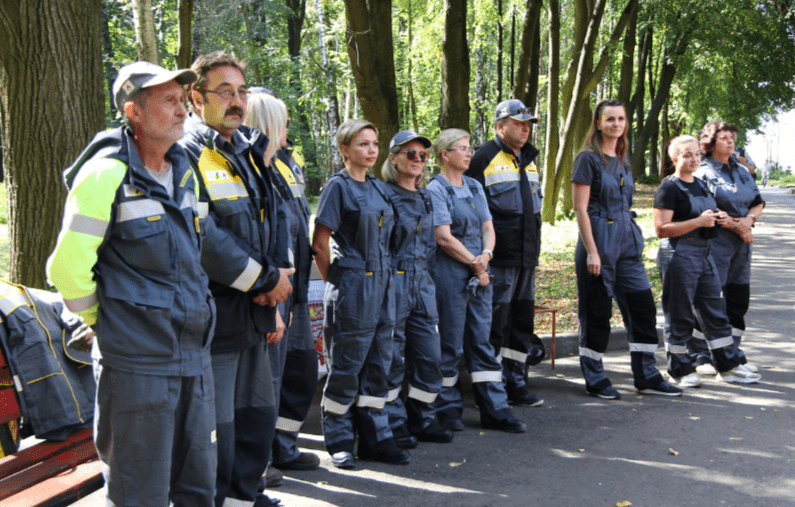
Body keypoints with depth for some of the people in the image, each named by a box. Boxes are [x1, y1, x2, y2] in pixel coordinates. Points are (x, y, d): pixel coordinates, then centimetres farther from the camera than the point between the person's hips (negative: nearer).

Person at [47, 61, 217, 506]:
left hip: (195, 356, 7)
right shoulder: (107, 174, -14)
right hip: (137, 364, -7)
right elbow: (68, 268, -14)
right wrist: (105, 323, -3)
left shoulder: (185, 173, 11)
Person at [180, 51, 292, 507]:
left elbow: (271, 225, 19)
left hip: (253, 312, 9)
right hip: (213, 315, -9)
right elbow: (203, 238, -22)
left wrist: (271, 294, 10)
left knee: (259, 414, 19)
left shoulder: (250, 153, 15)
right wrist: (264, 279, -14)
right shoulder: (187, 155, -13)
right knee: (215, 428, -3)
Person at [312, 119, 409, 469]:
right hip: (352, 286, -7)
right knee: (346, 365, 1)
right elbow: (319, 243, -9)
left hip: (382, 283, 7)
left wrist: (384, 278, 15)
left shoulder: (378, 187, 14)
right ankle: (339, 441, 13)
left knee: (378, 362, 10)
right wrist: (335, 282, -4)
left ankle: (375, 439, 18)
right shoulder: (338, 186, -8)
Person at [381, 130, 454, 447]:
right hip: (393, 284, -7)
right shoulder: (384, 195, -7)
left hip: (422, 282, 7)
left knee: (430, 355, 8)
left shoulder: (425, 198, 16)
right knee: (391, 358, 0)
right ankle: (394, 424, 11)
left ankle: (421, 420, 21)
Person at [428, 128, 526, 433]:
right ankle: (447, 411, 12)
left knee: (482, 341, 8)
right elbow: (444, 237, -13)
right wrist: (474, 263, -10)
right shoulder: (435, 190, -7)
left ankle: (495, 410, 12)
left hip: (480, 274, 7)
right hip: (450, 274, -7)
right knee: (450, 345, 0)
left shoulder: (475, 187, 15)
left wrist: (486, 254, -8)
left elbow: (488, 227, 12)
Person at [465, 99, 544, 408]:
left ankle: (516, 383, 20)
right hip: (499, 256, -8)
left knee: (522, 319, 11)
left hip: (527, 256, 8)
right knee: (495, 321, -4)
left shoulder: (529, 160, 17)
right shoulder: (485, 158, -7)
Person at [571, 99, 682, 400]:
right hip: (599, 239, -7)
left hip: (627, 240, 7)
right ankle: (595, 380, 12)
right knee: (597, 312, 0)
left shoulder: (622, 159, 14)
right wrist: (591, 252, -18)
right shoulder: (588, 158, -8)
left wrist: (636, 242, 16)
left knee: (643, 307, 6)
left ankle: (647, 377, 15)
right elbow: (580, 209, -12)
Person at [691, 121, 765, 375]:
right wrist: (736, 227, -14)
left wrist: (749, 219, -5)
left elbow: (758, 202, 16)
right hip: (715, 244, -7)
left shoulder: (742, 171, 17)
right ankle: (700, 355, 4)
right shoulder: (703, 172, -6)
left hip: (742, 245, 7)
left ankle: (733, 354, 20)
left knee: (739, 299, 10)